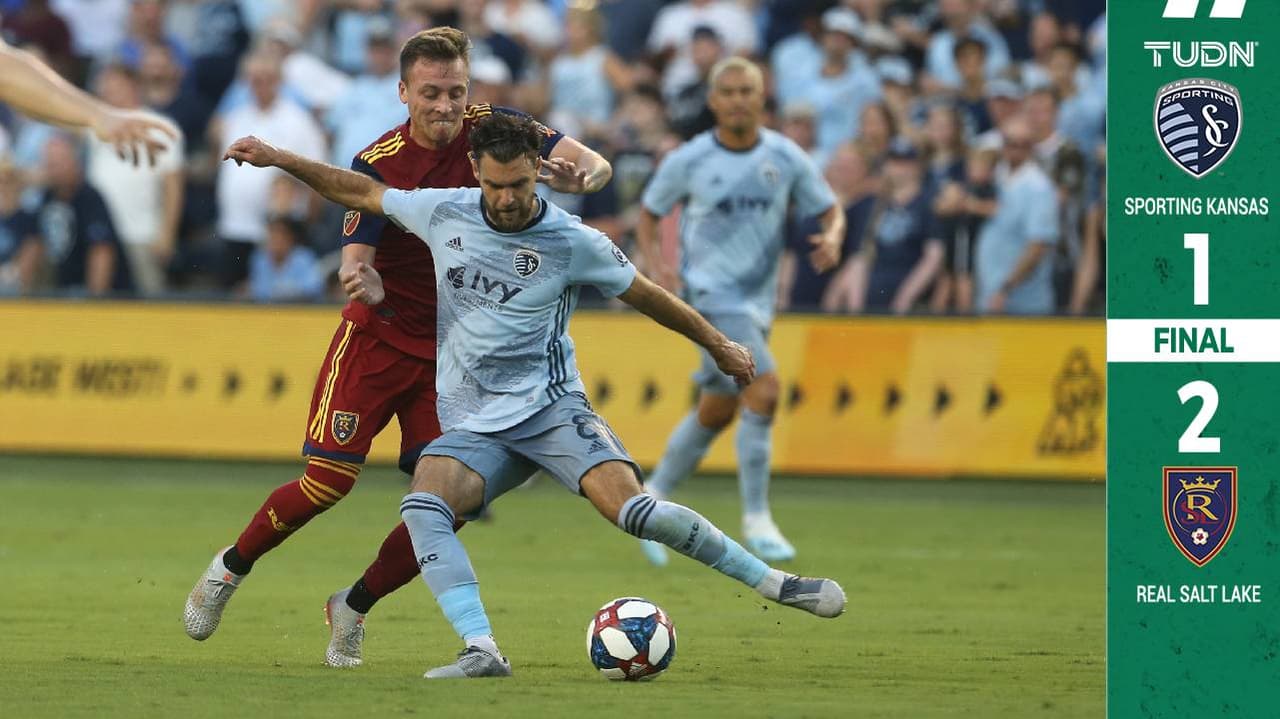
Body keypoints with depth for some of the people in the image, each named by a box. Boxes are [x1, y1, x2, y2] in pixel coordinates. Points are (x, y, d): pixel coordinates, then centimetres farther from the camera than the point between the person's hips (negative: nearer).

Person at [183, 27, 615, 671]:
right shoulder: (378, 164, -14)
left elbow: (596, 165, -14)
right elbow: (353, 260, -18)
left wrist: (580, 178, -39)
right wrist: (359, 280, -43)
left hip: (452, 350, 3)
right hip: (378, 335, -3)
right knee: (329, 482, -11)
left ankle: (353, 607, 13)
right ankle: (230, 568, 14)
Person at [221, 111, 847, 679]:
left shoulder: (573, 244, -6)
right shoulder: (444, 212, 2)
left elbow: (647, 296, 9)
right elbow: (361, 192, 18)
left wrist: (719, 346, 19)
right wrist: (278, 159, 18)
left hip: (551, 409, -3)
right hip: (473, 427, 3)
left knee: (632, 509, -25)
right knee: (422, 506, -29)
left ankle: (772, 583, -8)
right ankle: (482, 651, -37)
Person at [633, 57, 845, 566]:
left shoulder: (785, 158, 0)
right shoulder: (688, 161, -6)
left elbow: (830, 211, 9)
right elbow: (648, 216, 6)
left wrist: (832, 238, -14)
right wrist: (656, 264, -12)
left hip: (757, 301, 5)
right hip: (711, 295, -5)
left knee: (716, 412, 15)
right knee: (763, 391, -22)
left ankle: (653, 498, 36)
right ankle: (756, 520, -13)